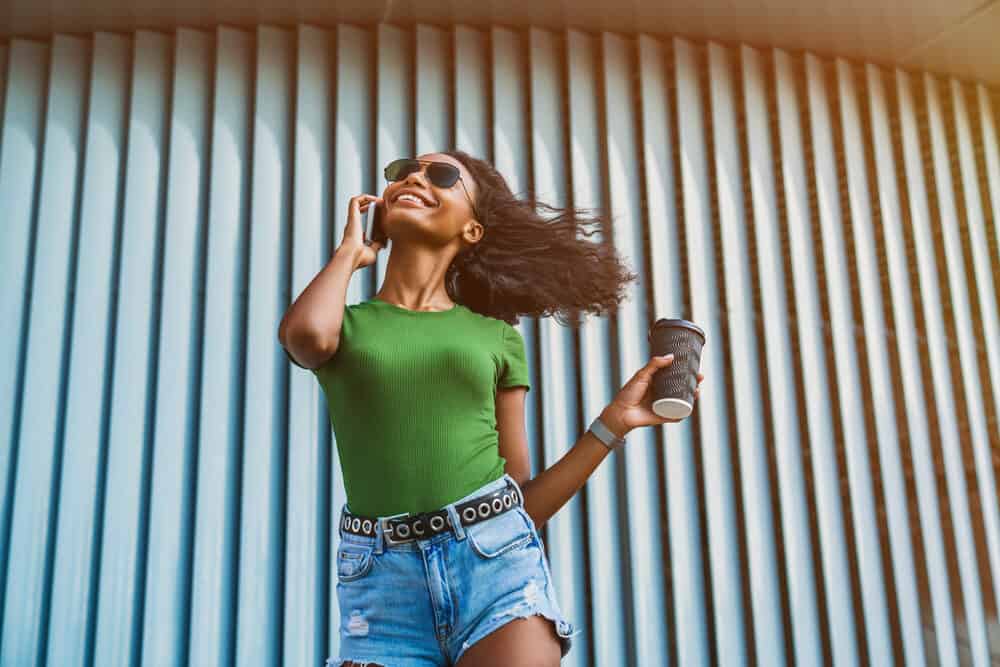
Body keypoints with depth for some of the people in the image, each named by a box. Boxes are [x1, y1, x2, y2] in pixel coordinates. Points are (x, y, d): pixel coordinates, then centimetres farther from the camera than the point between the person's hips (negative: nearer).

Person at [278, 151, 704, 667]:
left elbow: (524, 504, 12)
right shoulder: (343, 325, 12)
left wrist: (615, 421, 3)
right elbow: (305, 335, -16)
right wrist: (349, 250, 4)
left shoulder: (497, 337, 13)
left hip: (497, 558, 1)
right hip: (382, 580, 0)